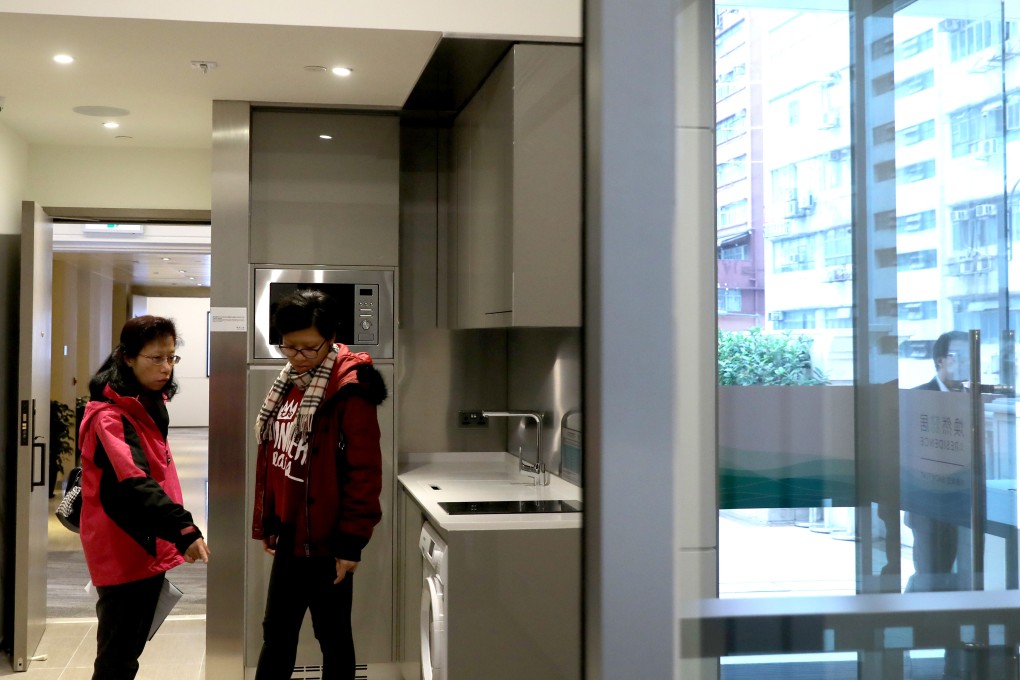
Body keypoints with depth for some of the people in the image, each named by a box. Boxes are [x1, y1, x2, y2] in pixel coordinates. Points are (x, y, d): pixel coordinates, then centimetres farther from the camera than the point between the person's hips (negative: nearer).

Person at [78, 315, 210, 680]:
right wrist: (183, 530, -44)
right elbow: (133, 484, -33)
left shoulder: (149, 405, 10)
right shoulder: (108, 415, -19)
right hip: (124, 555, -9)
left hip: (151, 551, 9)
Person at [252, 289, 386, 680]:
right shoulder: (289, 383, 7)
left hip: (326, 540, -7)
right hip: (290, 534, 8)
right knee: (277, 633, 18)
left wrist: (351, 541, -18)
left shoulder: (350, 391, -18)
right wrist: (266, 523, 15)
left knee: (332, 636, 8)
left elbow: (365, 472, -19)